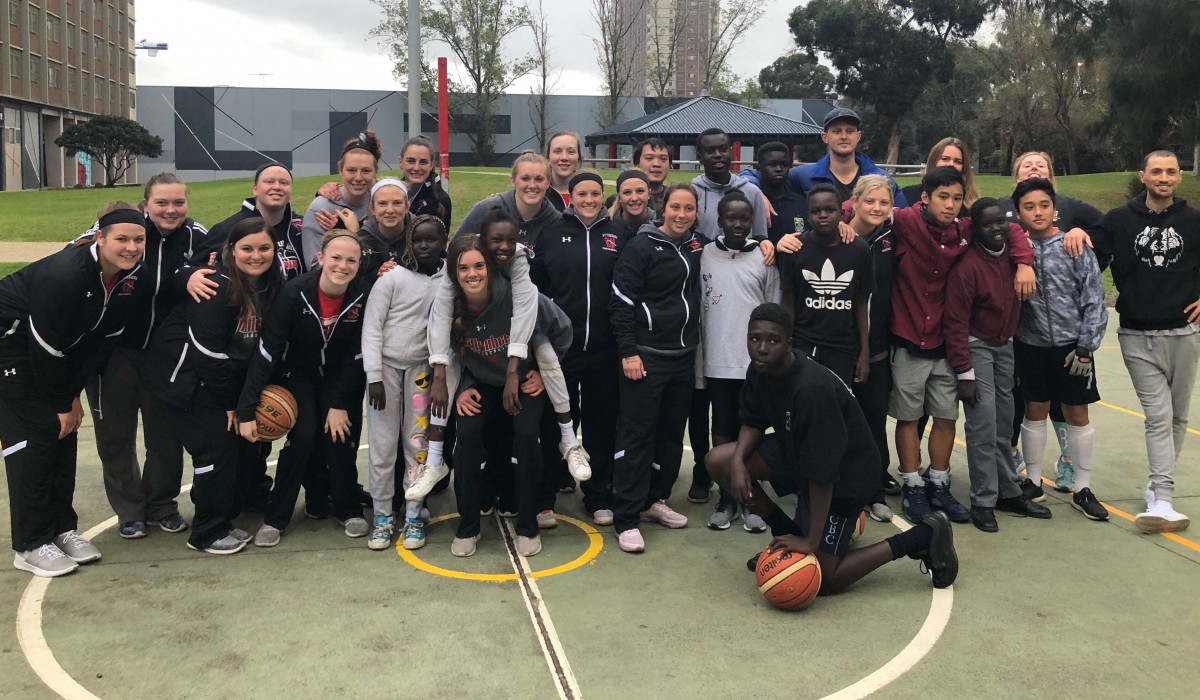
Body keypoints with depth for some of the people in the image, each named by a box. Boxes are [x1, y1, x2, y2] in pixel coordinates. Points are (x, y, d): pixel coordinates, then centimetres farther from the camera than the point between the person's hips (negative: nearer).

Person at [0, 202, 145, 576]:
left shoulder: (131, 277, -13)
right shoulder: (64, 275, -34)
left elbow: (101, 338, -7)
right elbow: (46, 348, -28)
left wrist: (73, 394, -9)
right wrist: (62, 403, -17)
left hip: (56, 352, 7)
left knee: (64, 432, 5)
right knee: (34, 436, -9)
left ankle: (62, 528, 18)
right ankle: (31, 545, 0)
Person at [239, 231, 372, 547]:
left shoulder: (364, 297, -22)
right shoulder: (295, 292, -29)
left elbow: (356, 355, -12)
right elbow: (266, 350, -28)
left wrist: (340, 404, -13)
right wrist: (246, 409, -31)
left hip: (340, 376, 2)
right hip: (298, 373, -2)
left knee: (340, 437, -10)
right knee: (303, 436, -15)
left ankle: (348, 509, 12)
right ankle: (276, 517, 0)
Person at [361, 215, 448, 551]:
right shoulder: (393, 277, -7)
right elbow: (371, 327, -7)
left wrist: (439, 369, -8)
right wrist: (374, 376, -12)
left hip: (421, 369, 2)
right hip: (386, 366, -1)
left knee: (417, 444, 4)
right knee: (383, 445, 2)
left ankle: (413, 517, 14)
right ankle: (383, 517, 14)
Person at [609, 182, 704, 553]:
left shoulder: (696, 247, 9)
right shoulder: (642, 247, -9)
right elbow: (621, 302, -12)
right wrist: (628, 352, -16)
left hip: (684, 356, 7)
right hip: (646, 355, -6)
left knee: (672, 433, 13)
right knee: (637, 435, -4)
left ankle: (655, 500, 29)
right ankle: (626, 519, 2)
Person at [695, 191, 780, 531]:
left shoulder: (764, 258, 2)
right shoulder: (705, 256, 2)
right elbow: (697, 309, 5)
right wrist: (698, 355, 3)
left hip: (755, 362, 0)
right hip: (717, 361, 0)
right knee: (722, 431, 7)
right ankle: (726, 500, 17)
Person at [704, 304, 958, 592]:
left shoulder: (811, 389, -36)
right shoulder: (760, 369, -11)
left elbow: (822, 473, -32)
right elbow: (753, 422, 5)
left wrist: (812, 541, -27)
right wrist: (738, 460, -16)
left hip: (844, 475, -8)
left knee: (820, 580, -5)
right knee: (719, 461, -7)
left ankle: (922, 536, 7)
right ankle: (789, 534, 12)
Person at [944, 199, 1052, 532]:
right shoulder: (967, 266, -20)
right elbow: (955, 322, -18)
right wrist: (964, 373, -18)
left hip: (1005, 345, 6)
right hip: (976, 346, -6)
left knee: (1004, 424, 12)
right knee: (983, 424, -9)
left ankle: (1009, 492, 23)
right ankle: (983, 502, -1)